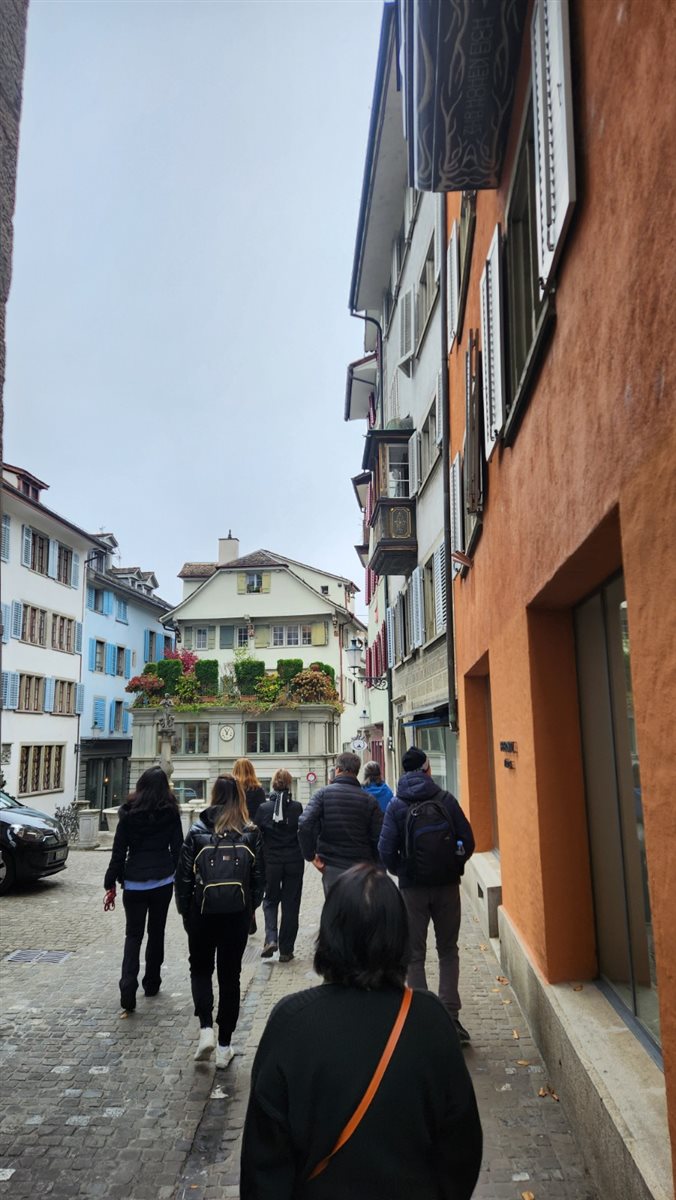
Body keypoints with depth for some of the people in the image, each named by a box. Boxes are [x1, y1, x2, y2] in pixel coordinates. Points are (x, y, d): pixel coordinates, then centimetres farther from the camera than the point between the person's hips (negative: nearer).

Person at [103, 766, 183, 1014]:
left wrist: (111, 884, 4)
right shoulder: (171, 813, -4)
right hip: (163, 881, 1)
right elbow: (177, 848, -1)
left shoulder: (129, 813, -5)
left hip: (134, 882, -1)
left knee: (133, 935, 7)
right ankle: (151, 983, 25)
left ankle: (128, 988, -9)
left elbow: (119, 851, -3)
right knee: (156, 932, 17)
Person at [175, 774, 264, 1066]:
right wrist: (251, 907, 13)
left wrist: (185, 910, 8)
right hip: (237, 914, 1)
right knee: (230, 975, 13)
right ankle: (224, 1045, 18)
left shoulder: (197, 831, -7)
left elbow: (183, 875, -5)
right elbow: (258, 876, -1)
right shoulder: (251, 834, -4)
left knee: (200, 969, 20)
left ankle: (206, 1028, 2)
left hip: (203, 912, -1)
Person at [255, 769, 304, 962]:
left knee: (270, 900, 18)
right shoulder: (297, 807, -10)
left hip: (271, 862, 1)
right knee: (290, 905, 10)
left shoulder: (263, 808, -7)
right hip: (294, 862, -1)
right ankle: (286, 950, 13)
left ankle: (271, 939, -2)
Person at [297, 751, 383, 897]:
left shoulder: (323, 793, -3)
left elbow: (304, 825, -15)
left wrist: (310, 856, -5)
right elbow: (378, 837, -7)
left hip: (332, 868, 0)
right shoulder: (369, 800, -2)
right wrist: (373, 863, 7)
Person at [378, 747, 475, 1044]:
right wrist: (453, 867, 11)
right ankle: (450, 1016, 8)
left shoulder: (396, 805, -5)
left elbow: (386, 850, -11)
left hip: (412, 887, -1)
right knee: (448, 951, 14)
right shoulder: (446, 800, -4)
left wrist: (401, 872, 7)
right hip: (447, 885, 1)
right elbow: (468, 841, -5)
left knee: (415, 955, 10)